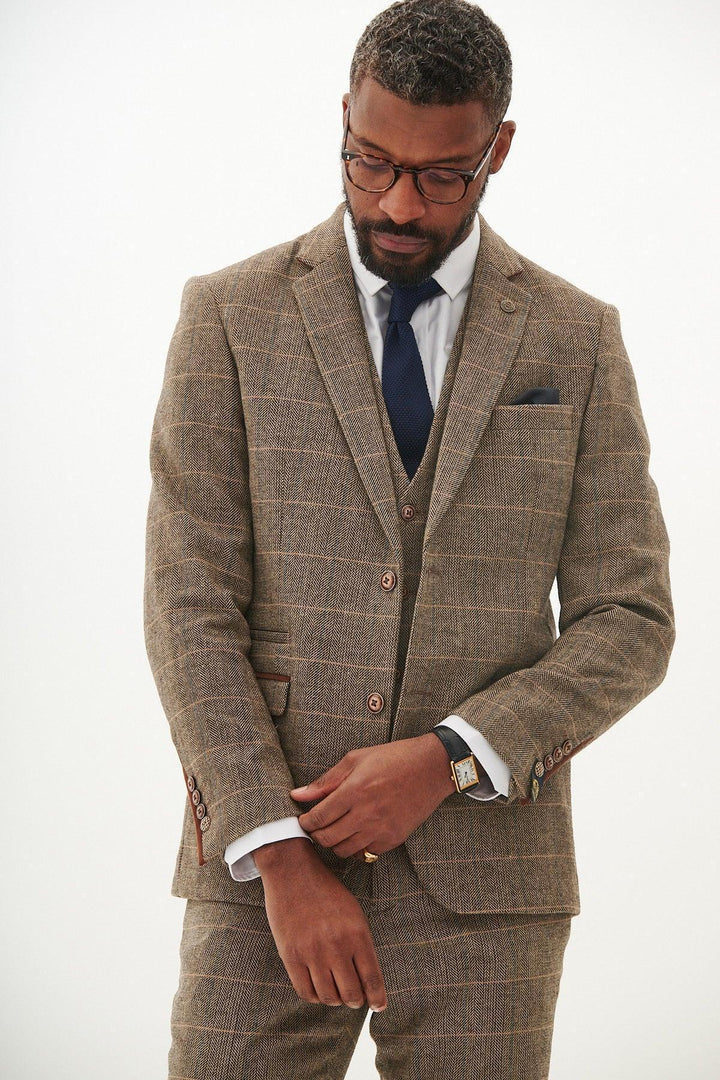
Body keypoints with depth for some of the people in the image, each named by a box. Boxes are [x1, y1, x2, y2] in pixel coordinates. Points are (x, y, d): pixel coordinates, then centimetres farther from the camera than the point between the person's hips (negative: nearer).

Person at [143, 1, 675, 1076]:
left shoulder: (576, 339, 5)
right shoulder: (231, 316, 2)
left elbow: (631, 623, 3)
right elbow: (189, 610, -4)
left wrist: (450, 757, -12)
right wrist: (281, 855, -13)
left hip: (485, 879, 1)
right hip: (261, 867, -1)